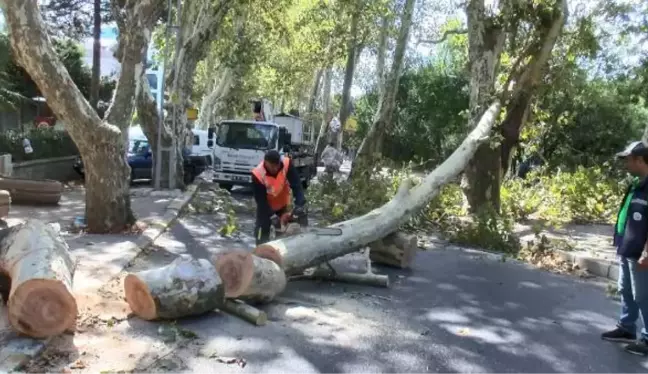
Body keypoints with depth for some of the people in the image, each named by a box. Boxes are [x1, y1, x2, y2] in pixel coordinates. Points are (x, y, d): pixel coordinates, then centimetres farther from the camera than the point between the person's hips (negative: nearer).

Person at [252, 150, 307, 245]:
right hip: (266, 205, -2)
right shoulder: (258, 174, -33)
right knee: (262, 230, -4)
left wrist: (300, 204, -44)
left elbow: (296, 185, -30)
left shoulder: (287, 164, -30)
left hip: (283, 203, 2)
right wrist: (276, 216, -34)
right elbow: (260, 200, -28)